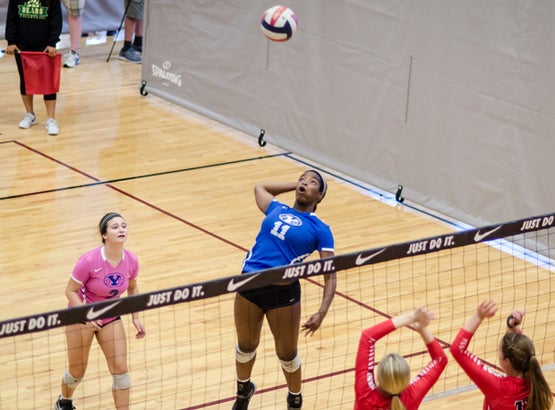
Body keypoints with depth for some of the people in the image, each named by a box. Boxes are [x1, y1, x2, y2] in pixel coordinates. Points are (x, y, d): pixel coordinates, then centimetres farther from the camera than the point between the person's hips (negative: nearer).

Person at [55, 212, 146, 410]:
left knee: (120, 369, -8)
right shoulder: (89, 261, -29)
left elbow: (132, 288, 6)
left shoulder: (131, 260, -14)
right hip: (81, 316, -3)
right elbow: (70, 291, -19)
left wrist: (135, 317, -1)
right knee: (77, 372, 10)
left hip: (111, 318, 3)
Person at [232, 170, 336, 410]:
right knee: (246, 346, 18)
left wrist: (322, 312, -16)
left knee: (287, 354, 8)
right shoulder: (276, 209, 15)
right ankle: (243, 390, 46)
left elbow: (330, 275, -3)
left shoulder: (319, 229, 2)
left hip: (283, 291, -4)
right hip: (249, 284, 4)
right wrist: (295, 185, 31)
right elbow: (259, 187, 38)